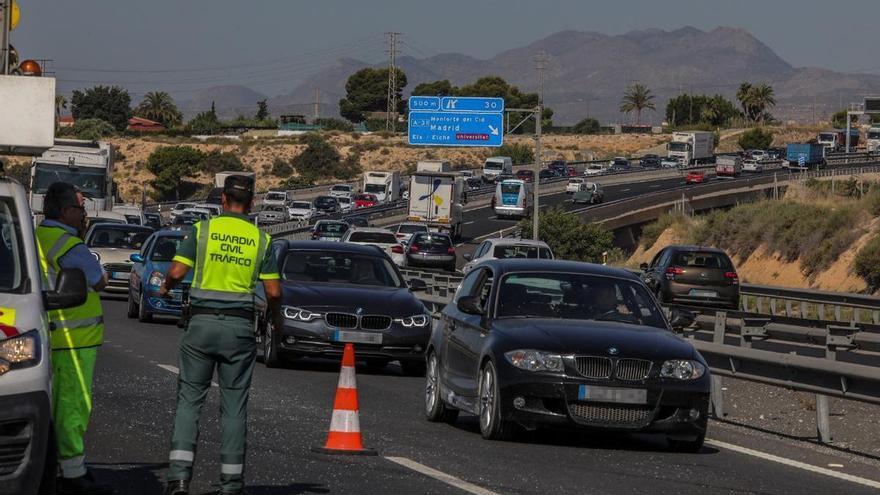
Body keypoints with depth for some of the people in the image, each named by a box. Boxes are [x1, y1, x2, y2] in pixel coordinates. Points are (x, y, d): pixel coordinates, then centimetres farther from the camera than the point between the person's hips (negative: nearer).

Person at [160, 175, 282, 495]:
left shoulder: (203, 229, -1)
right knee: (234, 406, 7)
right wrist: (275, 317, 20)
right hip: (240, 326, 1)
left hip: (202, 323, -1)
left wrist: (165, 288, 14)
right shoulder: (261, 239, 3)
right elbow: (273, 291, 0)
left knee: (189, 399, 3)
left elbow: (177, 271, -8)